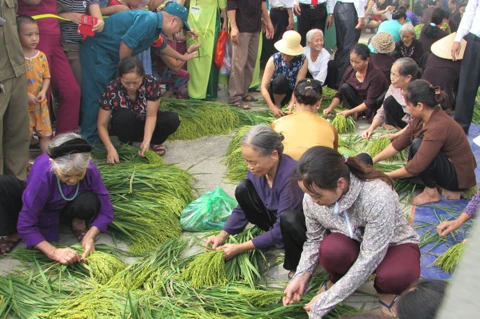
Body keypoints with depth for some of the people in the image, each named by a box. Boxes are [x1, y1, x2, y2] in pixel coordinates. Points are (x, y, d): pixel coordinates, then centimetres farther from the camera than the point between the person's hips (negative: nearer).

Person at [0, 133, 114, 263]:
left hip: (67, 207, 1)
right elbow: (26, 225, -34)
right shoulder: (42, 174, -38)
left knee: (90, 202, -37)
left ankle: (78, 223, -2)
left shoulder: (90, 170, -32)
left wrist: (90, 236, -36)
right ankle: (15, 233, -7)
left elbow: (106, 210, -21)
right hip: (43, 209, 0)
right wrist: (53, 252, -42)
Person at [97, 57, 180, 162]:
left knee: (173, 119, -26)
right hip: (125, 128, -1)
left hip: (145, 124, 2)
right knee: (124, 116, -36)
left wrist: (146, 141, -39)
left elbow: (151, 116, -24)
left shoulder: (152, 83, -26)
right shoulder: (111, 90, -27)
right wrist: (110, 148, -37)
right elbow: (102, 125, -21)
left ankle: (154, 142, 2)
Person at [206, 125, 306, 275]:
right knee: (243, 189, -11)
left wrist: (240, 248, -27)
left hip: (303, 225, -6)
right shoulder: (257, 169, -13)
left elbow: (280, 230, -30)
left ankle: (297, 265, -12)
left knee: (288, 219, -41)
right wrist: (222, 236, -12)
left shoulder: (291, 175, -35)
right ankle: (271, 236, 3)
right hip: (277, 220, 6)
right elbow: (243, 207, 0)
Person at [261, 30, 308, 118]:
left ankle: (286, 103, 5)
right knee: (280, 79, -34)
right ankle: (277, 104, -10)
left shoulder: (303, 60, -20)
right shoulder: (274, 59, -24)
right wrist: (273, 107, -41)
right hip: (276, 92, -3)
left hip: (292, 92, 3)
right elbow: (263, 87, -28)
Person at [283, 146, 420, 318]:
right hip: (352, 244, 3)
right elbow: (314, 240, -4)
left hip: (393, 244, -3)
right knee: (330, 248, -33)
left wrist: (325, 302, -31)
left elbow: (369, 259, -33)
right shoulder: (312, 198, -22)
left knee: (399, 275, -37)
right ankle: (336, 279, 3)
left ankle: (386, 290, 0)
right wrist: (302, 275, -22)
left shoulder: (378, 196, -37)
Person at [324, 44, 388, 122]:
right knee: (345, 87, -19)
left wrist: (349, 111, -33)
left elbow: (369, 102, -28)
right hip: (362, 100, 4)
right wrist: (330, 108, -23)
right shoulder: (349, 71, -13)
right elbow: (340, 94, -6)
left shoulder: (376, 74, -28)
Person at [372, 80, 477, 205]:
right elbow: (399, 143, 2)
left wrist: (387, 175, -17)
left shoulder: (438, 127, -30)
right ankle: (449, 187, 9)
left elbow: (416, 166, -29)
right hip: (447, 164, 9)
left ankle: (431, 192, -9)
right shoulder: (422, 118, -4)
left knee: (418, 145, -26)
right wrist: (373, 161, 0)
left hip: (459, 176, -9)